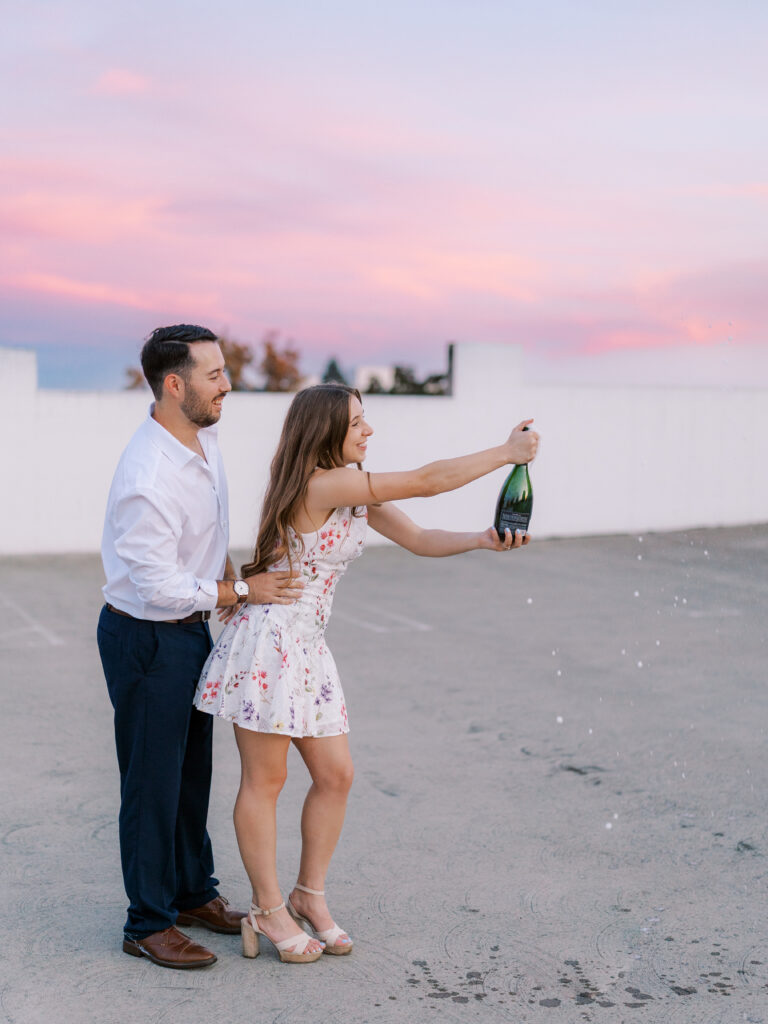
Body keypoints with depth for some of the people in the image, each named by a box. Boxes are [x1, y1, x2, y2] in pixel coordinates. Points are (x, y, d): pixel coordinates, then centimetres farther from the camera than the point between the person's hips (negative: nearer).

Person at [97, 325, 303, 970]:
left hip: (191, 627, 9)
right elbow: (160, 587, -26)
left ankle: (193, 893, 36)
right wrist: (241, 592, -17)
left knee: (193, 770, 19)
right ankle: (148, 924, 18)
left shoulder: (203, 438, 0)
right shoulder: (148, 478, -29)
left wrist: (228, 575, 8)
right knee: (154, 782, 3)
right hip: (147, 639, -9)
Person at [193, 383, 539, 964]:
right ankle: (269, 910, 17)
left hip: (308, 646, 9)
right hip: (267, 642, -9)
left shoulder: (355, 492, 10)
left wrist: (482, 541, -8)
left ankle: (310, 895, 26)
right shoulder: (319, 484, -19)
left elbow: (418, 539, 9)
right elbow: (424, 481, -19)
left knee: (336, 775, 10)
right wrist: (506, 453, -12)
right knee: (265, 780, 4)